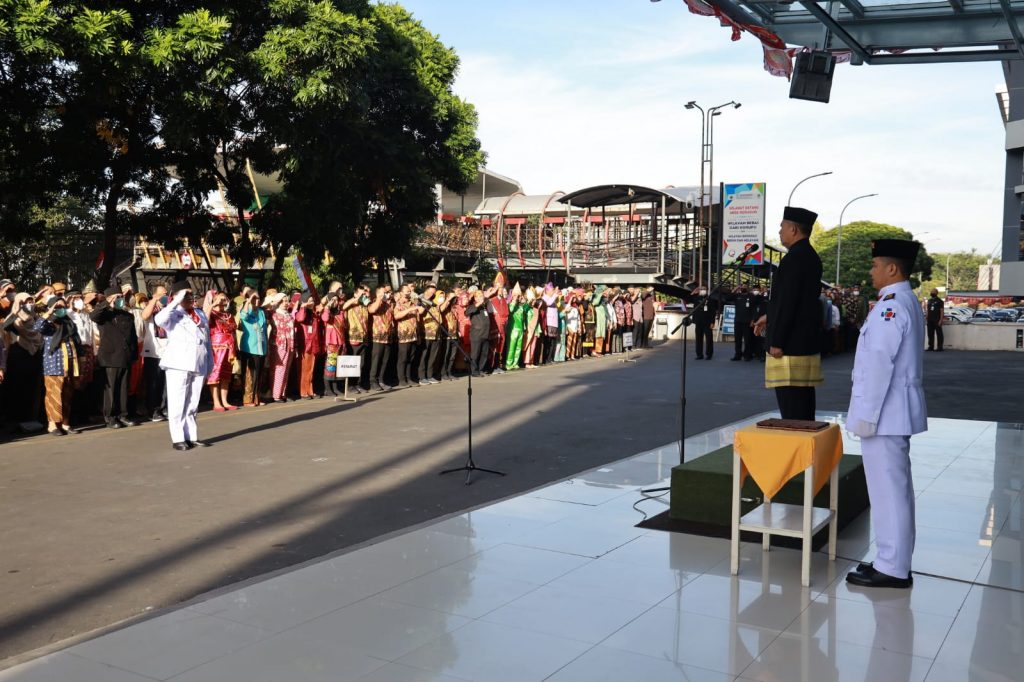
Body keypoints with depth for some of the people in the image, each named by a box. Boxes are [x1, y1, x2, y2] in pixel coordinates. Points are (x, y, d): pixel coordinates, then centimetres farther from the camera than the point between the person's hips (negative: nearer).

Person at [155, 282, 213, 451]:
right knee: (177, 403, -2)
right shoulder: (173, 313, 1)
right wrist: (177, 302, -18)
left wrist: (209, 366, 14)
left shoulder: (201, 314, 18)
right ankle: (178, 438, 1)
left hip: (199, 365, 5)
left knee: (192, 404, 10)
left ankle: (191, 436, 15)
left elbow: (208, 341, 19)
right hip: (178, 365, -5)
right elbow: (159, 320, -24)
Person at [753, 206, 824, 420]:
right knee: (804, 400, 15)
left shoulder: (793, 259, -17)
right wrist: (770, 316, 25)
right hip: (808, 341, 10)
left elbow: (787, 301, -20)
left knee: (791, 407, -7)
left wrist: (776, 342, -16)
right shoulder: (811, 257, 13)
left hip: (790, 345, -10)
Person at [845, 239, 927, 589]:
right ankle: (894, 561, 25)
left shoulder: (891, 305, -18)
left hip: (884, 413, -11)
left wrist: (866, 414, -19)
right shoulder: (908, 302, 15)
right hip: (897, 412, 11)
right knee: (896, 488, 15)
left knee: (888, 489, -4)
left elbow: (879, 364, -22)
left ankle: (892, 568, 4)